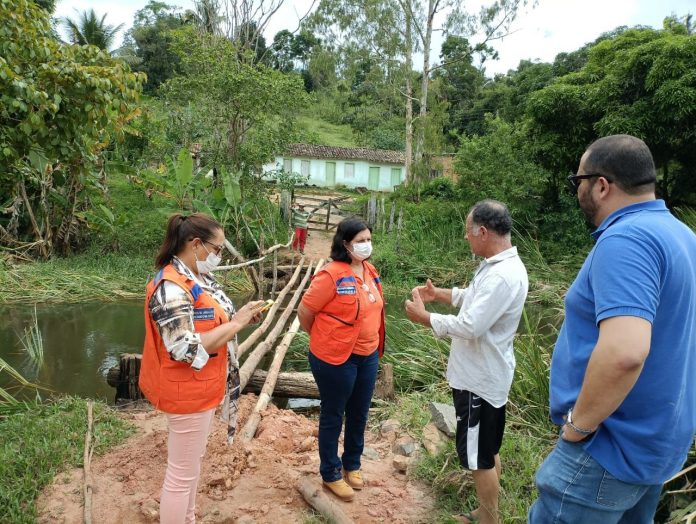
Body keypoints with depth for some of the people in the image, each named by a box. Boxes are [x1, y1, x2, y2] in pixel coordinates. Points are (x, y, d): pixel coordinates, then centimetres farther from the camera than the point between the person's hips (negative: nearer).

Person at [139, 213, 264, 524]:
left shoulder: (197, 278, 5)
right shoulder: (171, 288, -26)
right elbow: (188, 349, -30)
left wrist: (240, 317, 0)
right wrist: (237, 323, -25)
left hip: (200, 387, 10)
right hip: (187, 392, -10)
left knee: (192, 461, 25)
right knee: (182, 472, 7)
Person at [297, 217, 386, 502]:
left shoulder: (370, 271, 2)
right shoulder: (331, 275, -21)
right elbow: (304, 312, -15)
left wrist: (374, 345, 15)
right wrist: (324, 339, 0)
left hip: (368, 356, 7)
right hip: (336, 359, -7)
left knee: (359, 414, 20)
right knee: (333, 416, 12)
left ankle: (352, 464, 42)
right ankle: (331, 474, 30)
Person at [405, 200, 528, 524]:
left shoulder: (503, 276, -28)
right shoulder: (495, 266, 6)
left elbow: (469, 326, -31)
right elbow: (474, 298, 22)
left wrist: (423, 317, -19)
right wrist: (439, 293, 12)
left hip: (481, 380, -11)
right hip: (482, 374, 11)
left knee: (480, 457, 6)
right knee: (488, 450, 23)